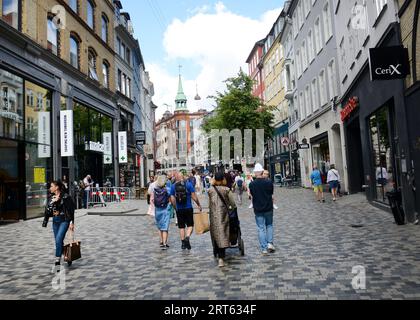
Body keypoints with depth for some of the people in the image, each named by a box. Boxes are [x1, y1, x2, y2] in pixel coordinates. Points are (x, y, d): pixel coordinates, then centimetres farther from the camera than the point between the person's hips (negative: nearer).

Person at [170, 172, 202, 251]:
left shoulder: (173, 186, 1)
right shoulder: (188, 184, -4)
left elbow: (172, 199, 1)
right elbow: (194, 196, -7)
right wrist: (199, 205, 4)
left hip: (179, 209, 2)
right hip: (188, 208, -2)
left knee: (181, 226, 13)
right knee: (190, 225, 8)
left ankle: (183, 243, 16)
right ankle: (187, 237, -15)